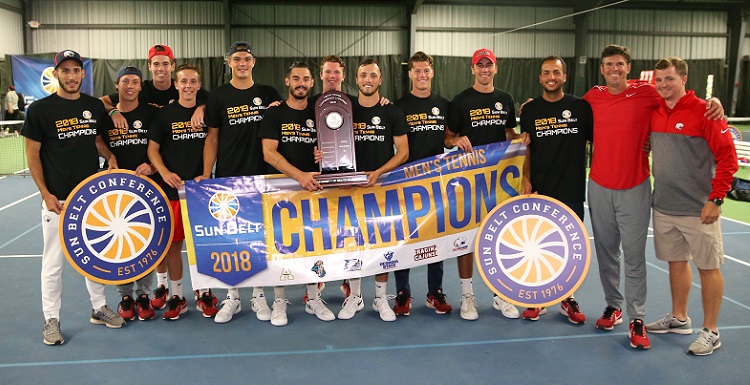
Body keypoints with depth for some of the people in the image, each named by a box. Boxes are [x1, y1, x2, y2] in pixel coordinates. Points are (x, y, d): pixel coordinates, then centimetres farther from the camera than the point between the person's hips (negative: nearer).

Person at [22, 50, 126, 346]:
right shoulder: (40, 109, -6)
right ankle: (51, 319, 16)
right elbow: (32, 154, -4)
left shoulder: (95, 106, 6)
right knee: (53, 260, 3)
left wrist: (110, 156, -3)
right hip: (57, 198, -4)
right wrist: (46, 194, -11)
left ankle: (99, 308, 28)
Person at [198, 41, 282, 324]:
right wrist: (206, 174, -5)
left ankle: (259, 295, 16)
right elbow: (212, 138, 3)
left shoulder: (268, 94, 8)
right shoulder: (218, 96, 5)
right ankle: (232, 297, 15)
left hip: (261, 176, 1)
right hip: (228, 177, -1)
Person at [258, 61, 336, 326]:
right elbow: (269, 153, -10)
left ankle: (313, 299, 17)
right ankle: (279, 301, 11)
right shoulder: (274, 114, 1)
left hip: (312, 186, 3)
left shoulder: (318, 114, 11)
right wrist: (299, 175, -22)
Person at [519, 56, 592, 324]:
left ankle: (567, 300, 25)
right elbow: (527, 149, 8)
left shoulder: (581, 107, 0)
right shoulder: (530, 110, 4)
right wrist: (526, 179, -3)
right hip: (539, 191, 1)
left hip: (572, 191, -1)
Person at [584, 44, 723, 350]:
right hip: (599, 187, 3)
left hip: (634, 189, -2)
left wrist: (713, 101, -12)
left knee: (634, 255, -2)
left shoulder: (646, 94, -4)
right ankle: (613, 305, 27)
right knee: (606, 251, 12)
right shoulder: (592, 97, 3)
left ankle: (637, 319, 7)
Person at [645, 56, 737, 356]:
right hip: (663, 206, 6)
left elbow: (728, 157, -13)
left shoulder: (705, 111, -11)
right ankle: (679, 318, 32)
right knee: (676, 261, 17)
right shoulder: (653, 112, 5)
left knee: (708, 267, 4)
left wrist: (716, 199, -16)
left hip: (698, 209, -6)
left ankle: (710, 331, 15)